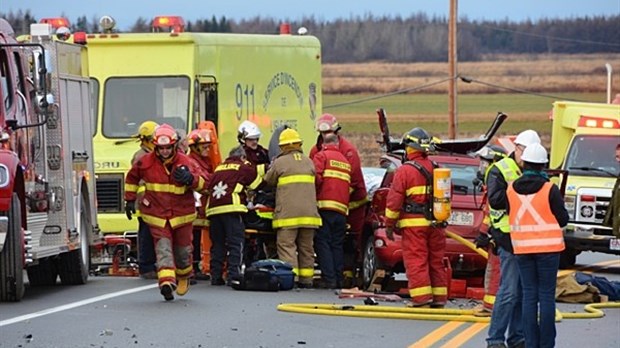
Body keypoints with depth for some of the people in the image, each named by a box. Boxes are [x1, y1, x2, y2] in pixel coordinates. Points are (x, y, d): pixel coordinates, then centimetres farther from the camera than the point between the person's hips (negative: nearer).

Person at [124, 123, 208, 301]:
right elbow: (132, 178, 15)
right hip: (157, 214, 0)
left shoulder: (184, 162, -9)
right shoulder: (146, 162, -5)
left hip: (182, 214, 0)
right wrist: (130, 199, 15)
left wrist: (190, 179, -36)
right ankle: (167, 282, -27)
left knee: (183, 249, 12)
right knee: (163, 247, -15)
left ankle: (183, 277, 39)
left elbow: (202, 184, -14)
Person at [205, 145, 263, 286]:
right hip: (231, 207, -5)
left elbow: (209, 187, 24)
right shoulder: (244, 167, 11)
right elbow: (258, 184, 15)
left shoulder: (218, 168, 25)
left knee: (217, 244, 10)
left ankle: (216, 277, 8)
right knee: (236, 243, -5)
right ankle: (234, 275, -14)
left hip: (213, 208, 5)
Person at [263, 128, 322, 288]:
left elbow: (268, 181, 10)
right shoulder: (309, 162, 11)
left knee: (286, 245, -6)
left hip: (287, 213, -5)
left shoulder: (279, 162, -3)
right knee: (306, 247, 12)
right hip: (309, 213, 5)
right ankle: (306, 280, 14)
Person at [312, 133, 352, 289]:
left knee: (323, 243, -4)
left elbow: (316, 178, -11)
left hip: (325, 206, -5)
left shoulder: (321, 156, 2)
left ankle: (329, 278, -14)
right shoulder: (345, 161, 20)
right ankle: (339, 279, 5)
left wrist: (314, 195, 2)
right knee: (337, 244, 10)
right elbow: (350, 185, 19)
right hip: (342, 208, 5)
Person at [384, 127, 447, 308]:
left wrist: (389, 224, -1)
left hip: (414, 224, -6)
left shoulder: (405, 171, -10)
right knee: (436, 261, 10)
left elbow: (394, 200, -10)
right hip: (435, 224, 6)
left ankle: (421, 298, -11)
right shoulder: (436, 169, 10)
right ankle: (439, 299, 13)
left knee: (416, 261, -5)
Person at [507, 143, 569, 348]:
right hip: (548, 247, -3)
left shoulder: (511, 190, 0)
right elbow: (563, 219, -6)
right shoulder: (550, 190, -11)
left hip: (522, 248, 3)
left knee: (529, 295, 8)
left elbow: (509, 215, 8)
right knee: (547, 295, 2)